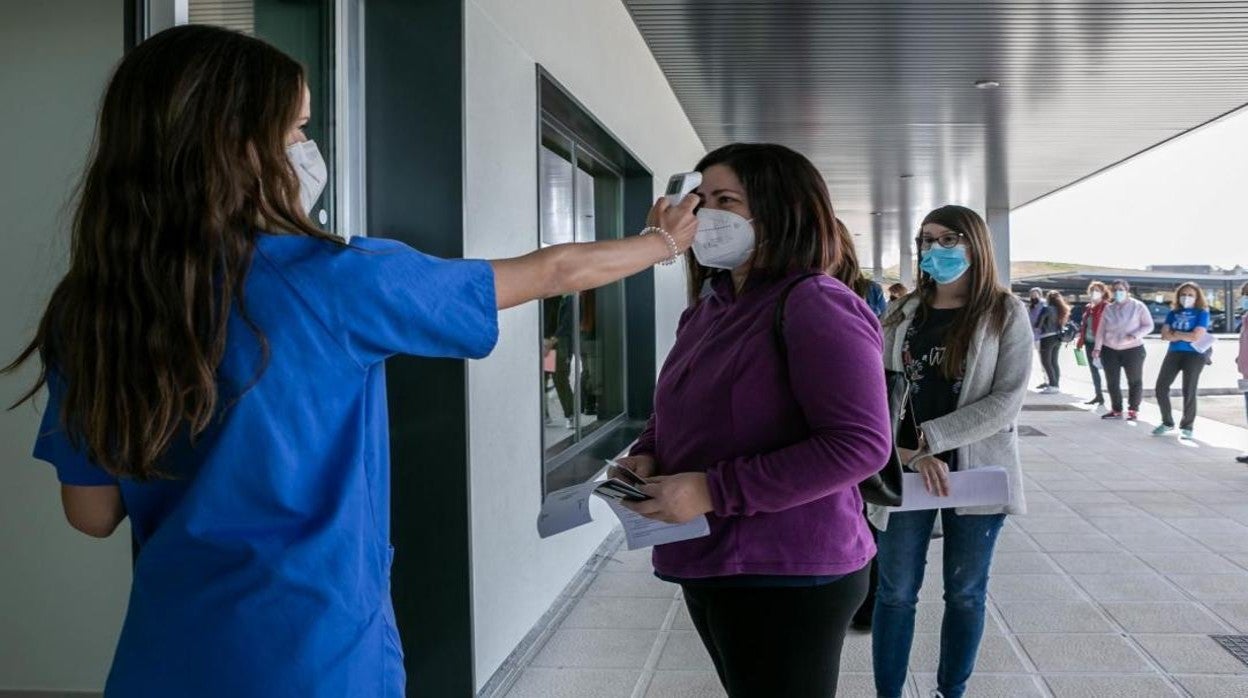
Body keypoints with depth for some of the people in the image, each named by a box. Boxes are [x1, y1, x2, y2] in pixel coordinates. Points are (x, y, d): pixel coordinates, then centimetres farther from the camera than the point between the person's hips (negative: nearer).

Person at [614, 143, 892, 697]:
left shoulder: (814, 305, -17)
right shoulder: (708, 305, 9)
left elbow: (862, 444, -24)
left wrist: (715, 490, -25)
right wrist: (648, 453, -1)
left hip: (786, 577, -8)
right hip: (708, 567, 8)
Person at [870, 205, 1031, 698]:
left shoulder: (1006, 314, -2)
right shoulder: (902, 315, 6)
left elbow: (1007, 400, -11)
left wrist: (929, 438, -17)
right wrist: (909, 454, -17)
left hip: (976, 470, -2)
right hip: (905, 471, 2)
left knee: (965, 593, 11)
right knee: (896, 593, 6)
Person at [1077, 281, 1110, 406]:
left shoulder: (1106, 307, -10)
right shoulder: (1088, 307, 14)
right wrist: (1081, 340, 14)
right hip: (1089, 343, 9)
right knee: (1093, 370, 14)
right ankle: (1098, 395, 23)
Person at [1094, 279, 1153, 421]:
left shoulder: (1138, 306, -5)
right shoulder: (1108, 309, 6)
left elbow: (1148, 326, -5)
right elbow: (1101, 330, 9)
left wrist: (1134, 336, -20)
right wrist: (1097, 348, 3)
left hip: (1133, 350, -3)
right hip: (1110, 350, 3)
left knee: (1135, 381, 5)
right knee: (1112, 382, 5)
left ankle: (1133, 410, 15)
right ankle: (1116, 410, 15)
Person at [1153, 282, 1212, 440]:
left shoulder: (1201, 313, -2)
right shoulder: (1173, 313, 10)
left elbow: (1196, 337, -14)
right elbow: (1165, 335, 0)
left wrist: (1175, 333, -3)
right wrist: (1186, 336, -10)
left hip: (1194, 356, -5)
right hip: (1173, 354, 5)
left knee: (1189, 392, -2)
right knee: (1160, 388, 0)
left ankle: (1187, 426, 12)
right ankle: (1167, 423, 16)